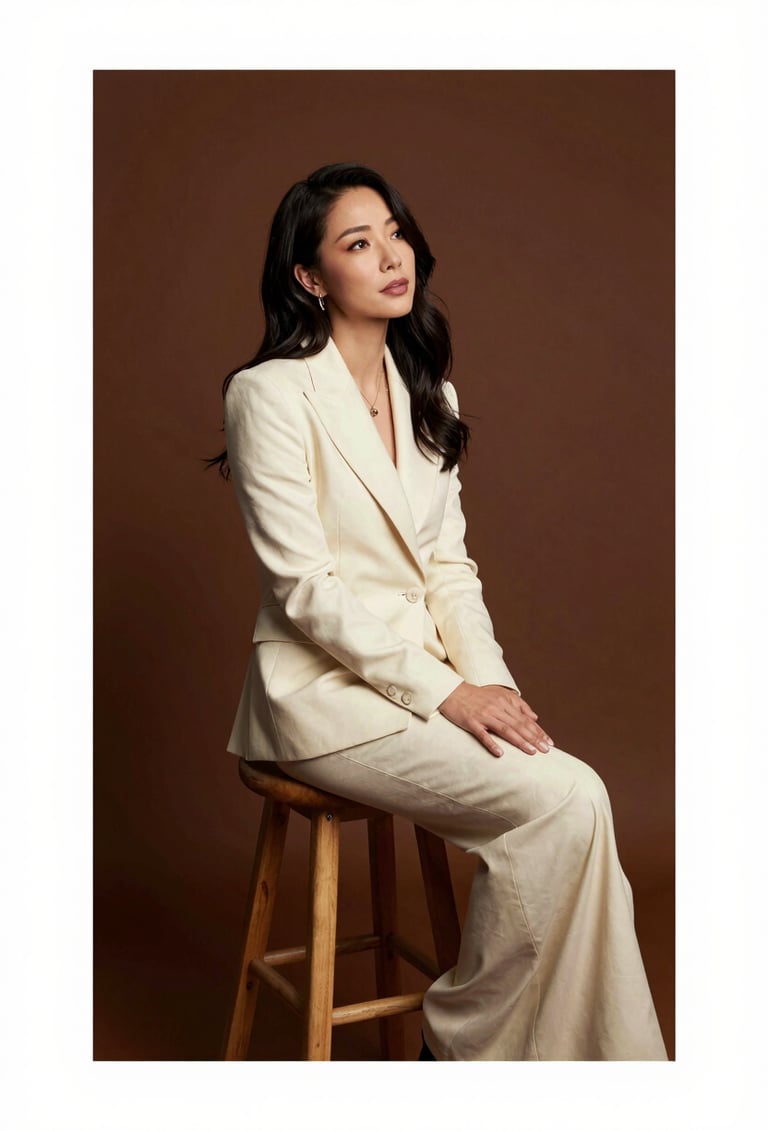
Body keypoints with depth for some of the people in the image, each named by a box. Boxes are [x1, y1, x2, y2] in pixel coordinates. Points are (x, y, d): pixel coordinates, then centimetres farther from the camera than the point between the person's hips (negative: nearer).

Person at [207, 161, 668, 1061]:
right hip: (326, 690, -6)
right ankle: (464, 1042, 1)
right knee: (564, 801, -20)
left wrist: (491, 683, -5)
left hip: (425, 677, 6)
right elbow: (305, 587, -14)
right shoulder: (272, 393, -9)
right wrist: (445, 691, -16)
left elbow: (449, 566, 11)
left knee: (576, 800, -18)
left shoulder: (427, 394, 13)